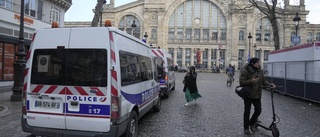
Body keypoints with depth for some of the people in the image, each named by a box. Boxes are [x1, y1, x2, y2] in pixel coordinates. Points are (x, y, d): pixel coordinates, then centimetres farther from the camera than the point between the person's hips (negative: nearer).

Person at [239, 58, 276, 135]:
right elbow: (241, 82, -18)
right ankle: (246, 128, 20)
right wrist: (251, 81, -30)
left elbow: (263, 81, 12)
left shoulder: (260, 71, 3)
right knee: (247, 111, 4)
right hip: (248, 94, -5)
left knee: (258, 110, 6)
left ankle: (252, 123, 32)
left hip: (257, 95, 5)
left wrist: (270, 84, -5)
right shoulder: (246, 71, -15)